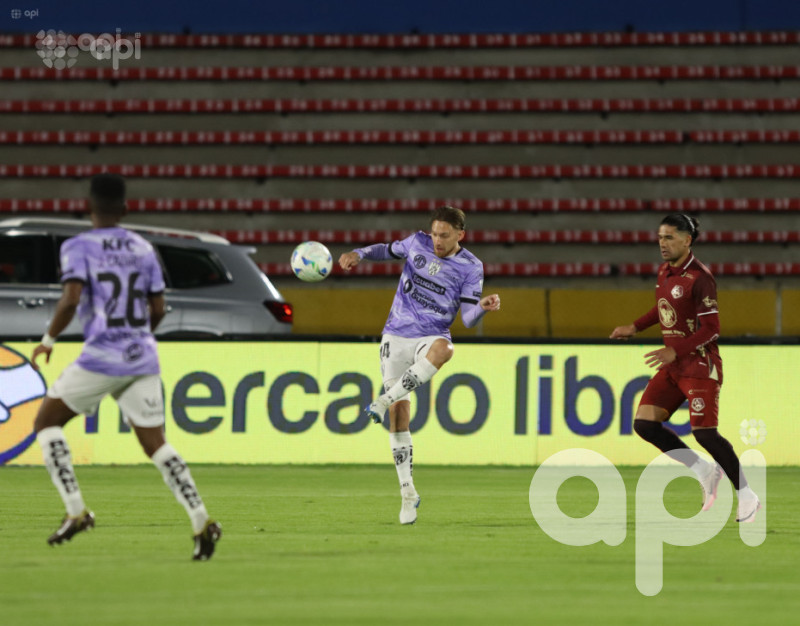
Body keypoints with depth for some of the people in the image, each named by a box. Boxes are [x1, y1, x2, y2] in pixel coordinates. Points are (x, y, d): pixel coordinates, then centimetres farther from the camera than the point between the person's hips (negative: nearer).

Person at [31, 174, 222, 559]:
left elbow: (71, 300, -18)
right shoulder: (143, 249, 10)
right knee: (155, 443, 9)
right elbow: (157, 310, 11)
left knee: (46, 422, 13)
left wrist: (48, 340, -4)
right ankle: (201, 521, -5)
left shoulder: (78, 248, -5)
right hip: (143, 359, 5)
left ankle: (75, 510, 0)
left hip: (102, 355, -5)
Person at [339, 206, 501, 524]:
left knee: (442, 350, -42)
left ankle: (384, 400, -33)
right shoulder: (418, 243, 3)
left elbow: (468, 319, -7)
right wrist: (358, 254, 7)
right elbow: (389, 250, 24)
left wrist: (482, 307, -28)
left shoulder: (470, 267, -3)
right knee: (399, 414, -4)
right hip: (397, 336, 2)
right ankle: (408, 492, 4)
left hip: (432, 336, -2)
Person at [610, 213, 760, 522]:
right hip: (673, 367, 8)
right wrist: (634, 327, 19)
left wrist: (674, 352, -24)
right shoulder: (664, 272, 8)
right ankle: (705, 472, 9)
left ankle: (747, 497, 3)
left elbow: (711, 329, -20)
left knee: (704, 433, -13)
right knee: (644, 424, -2)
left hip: (700, 366, -8)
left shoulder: (699, 278, -18)